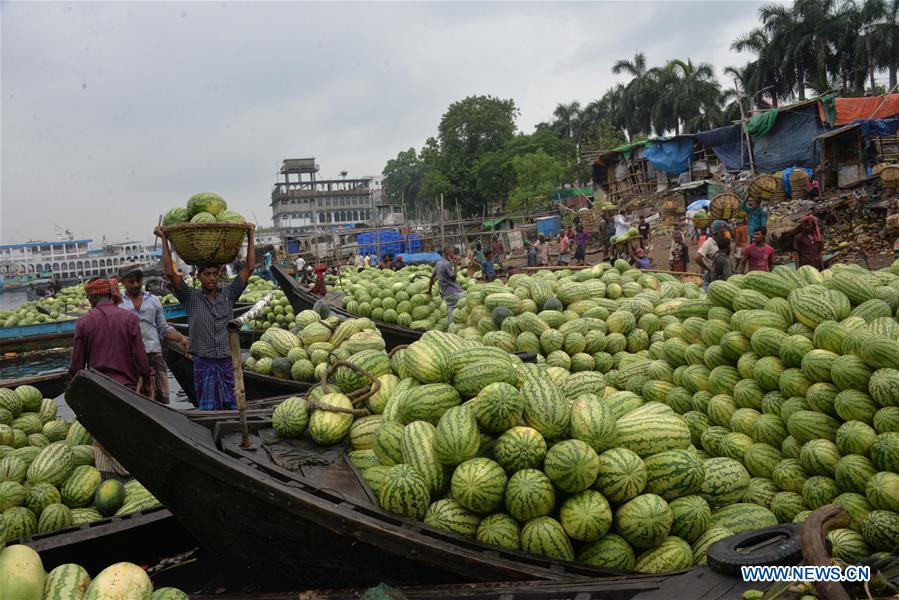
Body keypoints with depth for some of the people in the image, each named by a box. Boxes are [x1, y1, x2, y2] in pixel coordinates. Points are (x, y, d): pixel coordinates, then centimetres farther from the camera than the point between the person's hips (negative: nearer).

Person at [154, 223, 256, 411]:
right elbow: (170, 273, -6)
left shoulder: (228, 295, 5)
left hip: (228, 362, 2)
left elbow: (249, 268, 3)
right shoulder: (191, 298, 1)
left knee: (233, 408, 6)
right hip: (204, 364, -1)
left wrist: (250, 236, 3)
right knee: (208, 410, 3)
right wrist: (164, 240, -5)